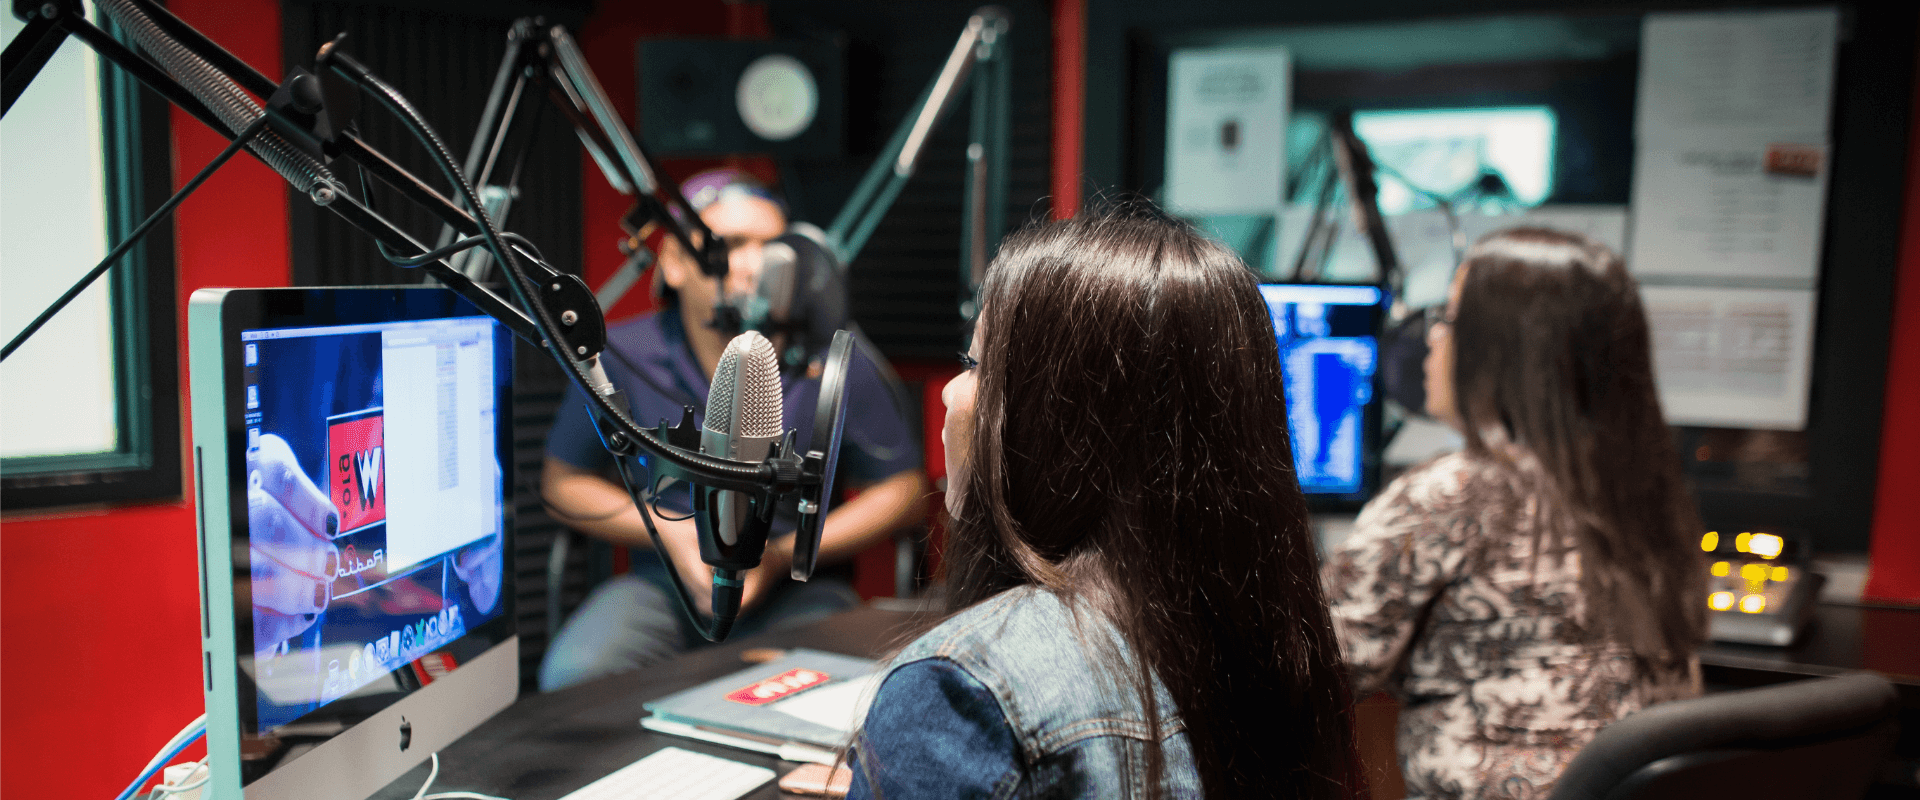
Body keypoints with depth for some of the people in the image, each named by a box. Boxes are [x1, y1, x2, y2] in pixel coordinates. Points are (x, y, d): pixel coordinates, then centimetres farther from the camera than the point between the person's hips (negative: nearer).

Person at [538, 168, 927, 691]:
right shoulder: (621, 357, -4)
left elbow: (902, 490, 1)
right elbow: (563, 482, 8)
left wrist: (785, 555, -11)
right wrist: (668, 532, -9)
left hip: (799, 590, -1)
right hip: (663, 584, 1)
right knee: (573, 675, -26)